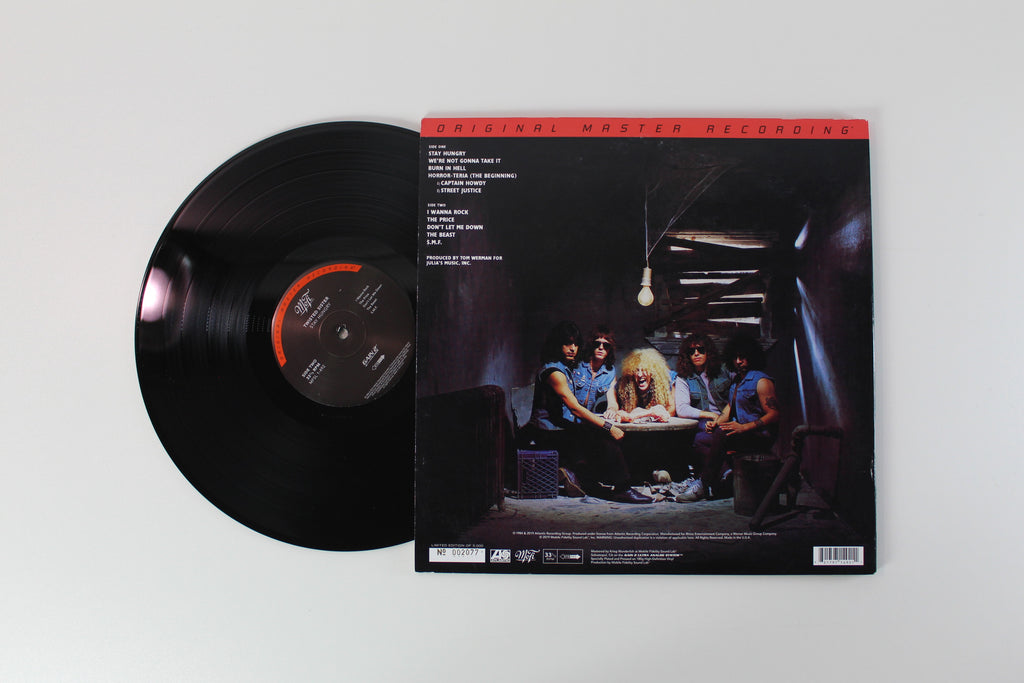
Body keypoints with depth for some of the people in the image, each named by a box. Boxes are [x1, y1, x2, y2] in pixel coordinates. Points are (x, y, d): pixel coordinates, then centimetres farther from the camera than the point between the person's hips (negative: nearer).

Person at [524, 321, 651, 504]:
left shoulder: (565, 368, 17)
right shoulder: (553, 371, -15)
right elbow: (575, 407, -22)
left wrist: (598, 418, 6)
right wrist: (608, 427, -22)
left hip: (561, 427, 9)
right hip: (549, 432, -9)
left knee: (606, 439, -11)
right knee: (603, 442, -21)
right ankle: (619, 489, -10)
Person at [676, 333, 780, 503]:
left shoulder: (761, 381, -10)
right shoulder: (737, 380, 18)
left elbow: (775, 415, -17)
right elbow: (729, 406, 22)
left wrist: (743, 427, -28)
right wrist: (716, 422, 1)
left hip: (760, 436, -10)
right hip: (742, 433, 10)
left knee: (721, 435, -33)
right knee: (699, 441, 2)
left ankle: (703, 485, -28)